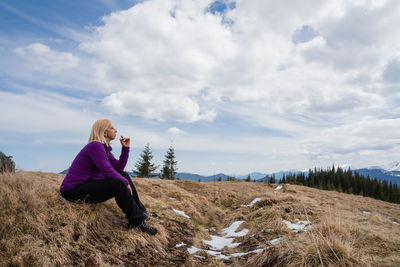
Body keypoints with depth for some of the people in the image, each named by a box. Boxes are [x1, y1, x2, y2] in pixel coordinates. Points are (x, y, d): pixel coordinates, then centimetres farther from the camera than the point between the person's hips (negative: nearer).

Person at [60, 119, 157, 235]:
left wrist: (125, 148, 1)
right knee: (119, 184, -26)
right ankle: (135, 221, -13)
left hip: (88, 184, 10)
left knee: (124, 175, 3)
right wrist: (126, 182, -14)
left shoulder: (105, 148, 12)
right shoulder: (95, 146, -19)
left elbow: (119, 167, 7)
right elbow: (108, 171, -24)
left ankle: (140, 213, -1)